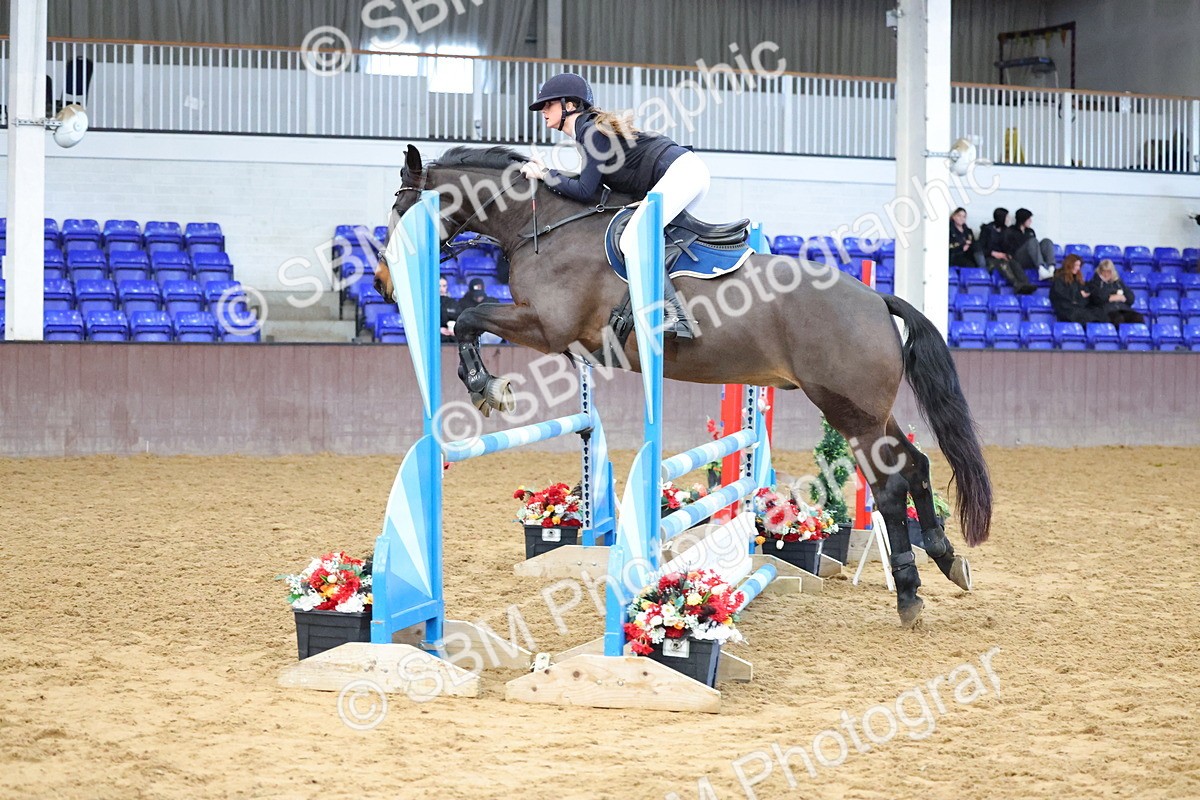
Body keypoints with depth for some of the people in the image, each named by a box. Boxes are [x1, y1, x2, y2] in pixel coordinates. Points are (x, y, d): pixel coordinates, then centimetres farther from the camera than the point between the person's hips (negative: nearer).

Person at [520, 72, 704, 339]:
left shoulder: (589, 131, -8)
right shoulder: (594, 126, 21)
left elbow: (584, 192, -10)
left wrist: (545, 175, 0)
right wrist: (546, 173, 17)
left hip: (679, 173, -11)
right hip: (689, 170, 11)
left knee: (632, 242, -17)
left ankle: (676, 318, -24)